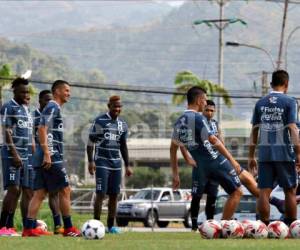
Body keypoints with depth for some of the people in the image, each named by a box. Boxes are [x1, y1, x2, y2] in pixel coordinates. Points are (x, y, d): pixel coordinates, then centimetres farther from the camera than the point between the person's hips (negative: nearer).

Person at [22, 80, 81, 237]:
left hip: (49, 158, 10)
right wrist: (47, 154, -24)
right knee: (65, 190, -4)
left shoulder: (55, 108, 21)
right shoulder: (52, 107, -9)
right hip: (52, 158, -10)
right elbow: (42, 129, -19)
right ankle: (68, 228, 0)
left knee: (40, 193, 5)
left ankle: (28, 229, 1)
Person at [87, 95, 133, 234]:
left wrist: (127, 165, 15)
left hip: (116, 163, 5)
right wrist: (91, 161, -12)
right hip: (102, 162, -5)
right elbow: (90, 142, -3)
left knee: (114, 195, 4)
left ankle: (111, 226, 10)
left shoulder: (122, 124, 13)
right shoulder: (99, 121, -4)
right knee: (101, 193, -10)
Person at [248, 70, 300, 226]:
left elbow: (254, 130, 9)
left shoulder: (260, 103, 8)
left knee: (264, 191, 2)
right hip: (284, 152, -3)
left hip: (264, 153, 3)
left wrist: (251, 156, 14)